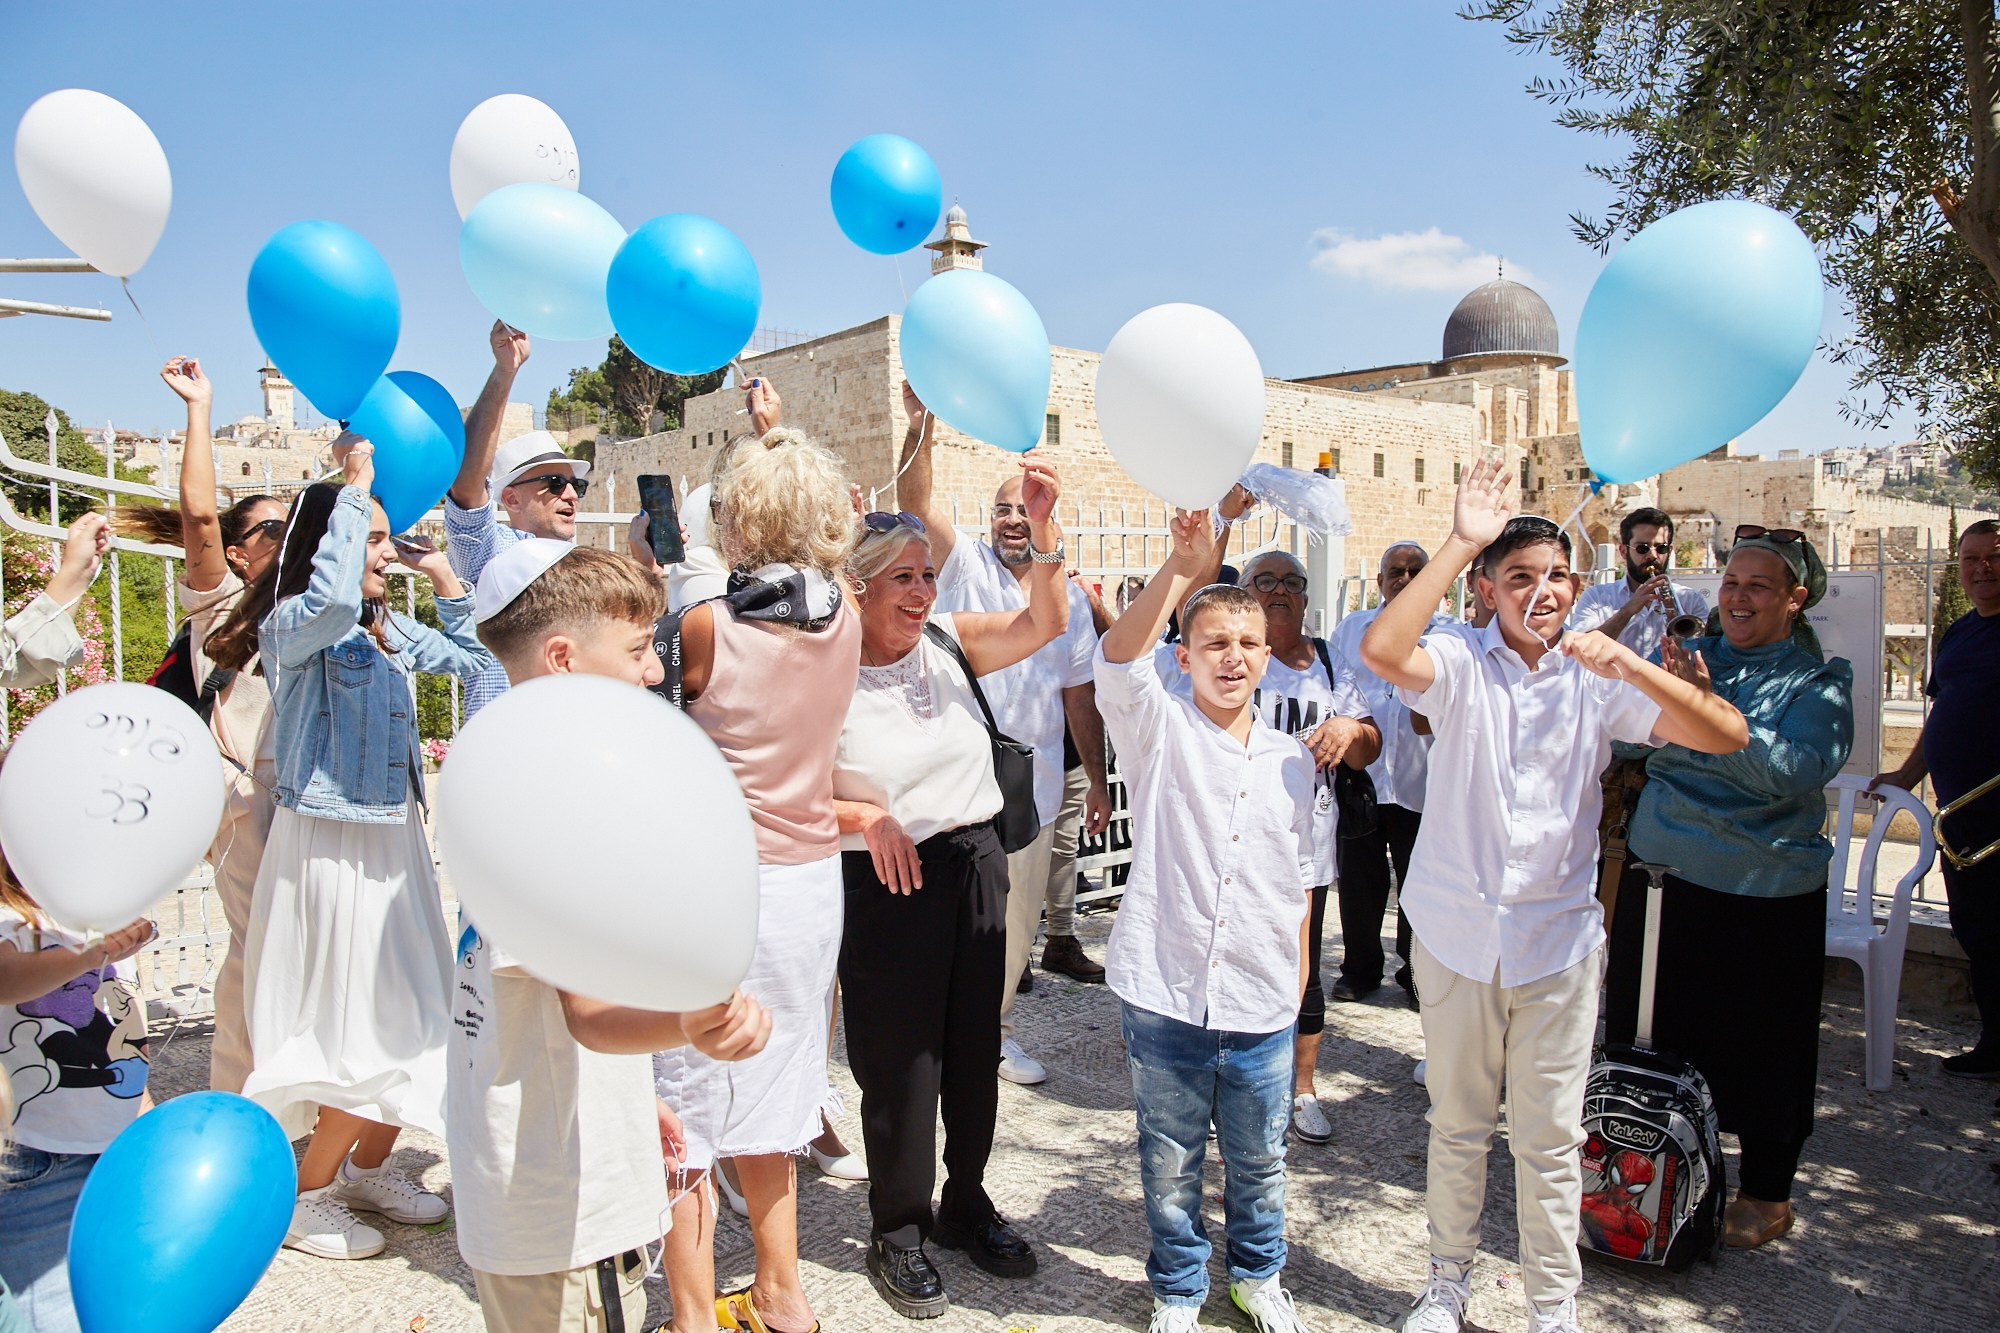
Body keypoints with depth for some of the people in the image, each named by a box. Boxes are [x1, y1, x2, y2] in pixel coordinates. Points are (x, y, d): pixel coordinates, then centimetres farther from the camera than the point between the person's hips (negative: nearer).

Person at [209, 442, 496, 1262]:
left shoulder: (388, 630, 9)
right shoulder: (289, 628, -14)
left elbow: (470, 657, 22)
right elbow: (331, 596, -37)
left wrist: (442, 577, 11)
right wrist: (356, 485, -27)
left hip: (394, 838, 8)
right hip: (330, 847, -8)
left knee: (412, 1019, 14)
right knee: (365, 1035, -1)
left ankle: (368, 1169, 33)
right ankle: (307, 1195, 20)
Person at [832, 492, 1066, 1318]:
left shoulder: (950, 642, 1)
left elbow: (1044, 623, -10)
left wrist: (1043, 527, -21)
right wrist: (863, 818, -21)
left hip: (976, 864, 5)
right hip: (886, 884, -5)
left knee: (974, 1046, 17)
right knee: (899, 1061, 7)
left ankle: (966, 1205, 39)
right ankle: (897, 1229, 29)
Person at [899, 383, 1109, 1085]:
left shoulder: (1070, 597, 10)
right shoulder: (967, 567, -1)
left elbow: (1080, 696, 13)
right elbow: (915, 499, -17)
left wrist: (1098, 781, 13)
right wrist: (921, 422, -33)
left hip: (1033, 784, 4)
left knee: (1019, 919, 14)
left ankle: (998, 1032, 31)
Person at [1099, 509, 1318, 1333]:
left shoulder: (1292, 761, 6)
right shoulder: (1159, 731, -5)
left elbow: (1300, 879, 13)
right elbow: (1117, 660, -25)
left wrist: (1298, 986, 12)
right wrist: (1181, 569, -37)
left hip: (1261, 1003, 3)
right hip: (1164, 992, -3)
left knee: (1259, 1159, 18)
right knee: (1170, 1162, 13)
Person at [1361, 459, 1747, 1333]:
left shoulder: (1597, 678, -1)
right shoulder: (1463, 663, -7)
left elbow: (1726, 736, -9)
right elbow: (1380, 650, -28)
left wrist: (1629, 665, -24)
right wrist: (1459, 542, -27)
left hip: (1559, 940, 1)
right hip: (1456, 934, -1)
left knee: (1550, 1140, 11)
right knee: (1457, 1127, 15)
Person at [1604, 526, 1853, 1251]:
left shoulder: (1819, 680, -4)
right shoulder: (1685, 657, 6)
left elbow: (1789, 771, -20)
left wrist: (1708, 703, -28)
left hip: (1767, 894, -3)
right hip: (1661, 872, 4)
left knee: (1763, 1045, 8)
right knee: (1646, 1032, 14)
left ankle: (1767, 1190, 29)